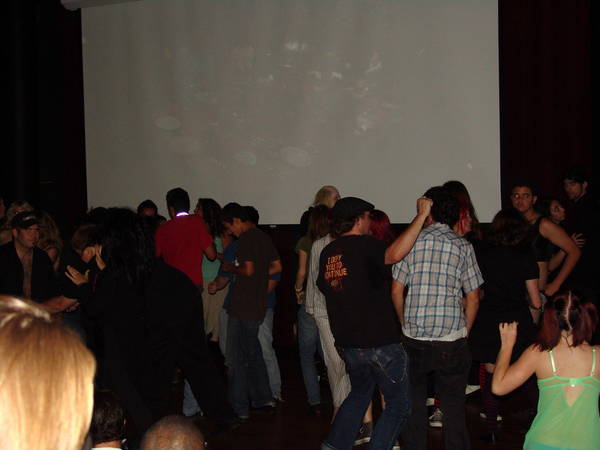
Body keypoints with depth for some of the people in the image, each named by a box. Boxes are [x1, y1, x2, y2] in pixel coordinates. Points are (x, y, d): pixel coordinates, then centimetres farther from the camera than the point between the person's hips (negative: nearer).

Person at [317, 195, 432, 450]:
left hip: (348, 343, 8)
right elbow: (395, 254, -38)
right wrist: (421, 215, -33)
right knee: (399, 404, 7)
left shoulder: (327, 252, 6)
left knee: (360, 393, 29)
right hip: (380, 343, -7)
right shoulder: (364, 246, -17)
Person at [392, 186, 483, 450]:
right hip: (452, 339, 0)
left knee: (414, 404, 13)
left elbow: (396, 291, 2)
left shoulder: (412, 241, 1)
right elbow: (473, 298, 2)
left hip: (414, 339, 0)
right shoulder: (463, 246, 1)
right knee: (453, 406, 8)